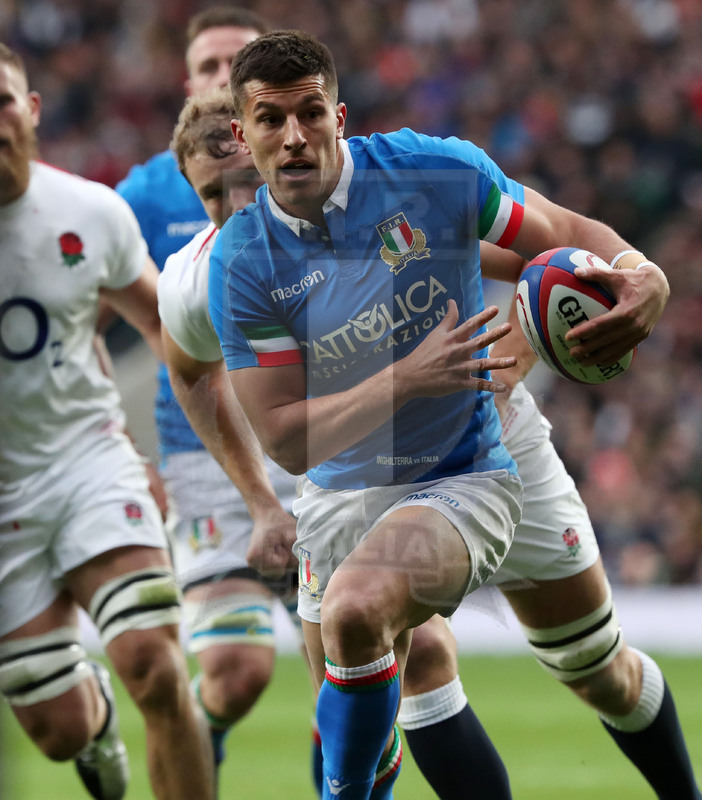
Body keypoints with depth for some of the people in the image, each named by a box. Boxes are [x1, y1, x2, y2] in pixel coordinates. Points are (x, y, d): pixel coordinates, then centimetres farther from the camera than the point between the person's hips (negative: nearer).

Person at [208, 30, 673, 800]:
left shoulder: (436, 172, -14)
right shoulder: (241, 263, -11)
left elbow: (570, 233, -3)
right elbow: (285, 439, -15)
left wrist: (643, 279, -26)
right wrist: (410, 378, -29)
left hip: (460, 478, -3)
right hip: (338, 498, 3)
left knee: (356, 610, -33)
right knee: (351, 727, 15)